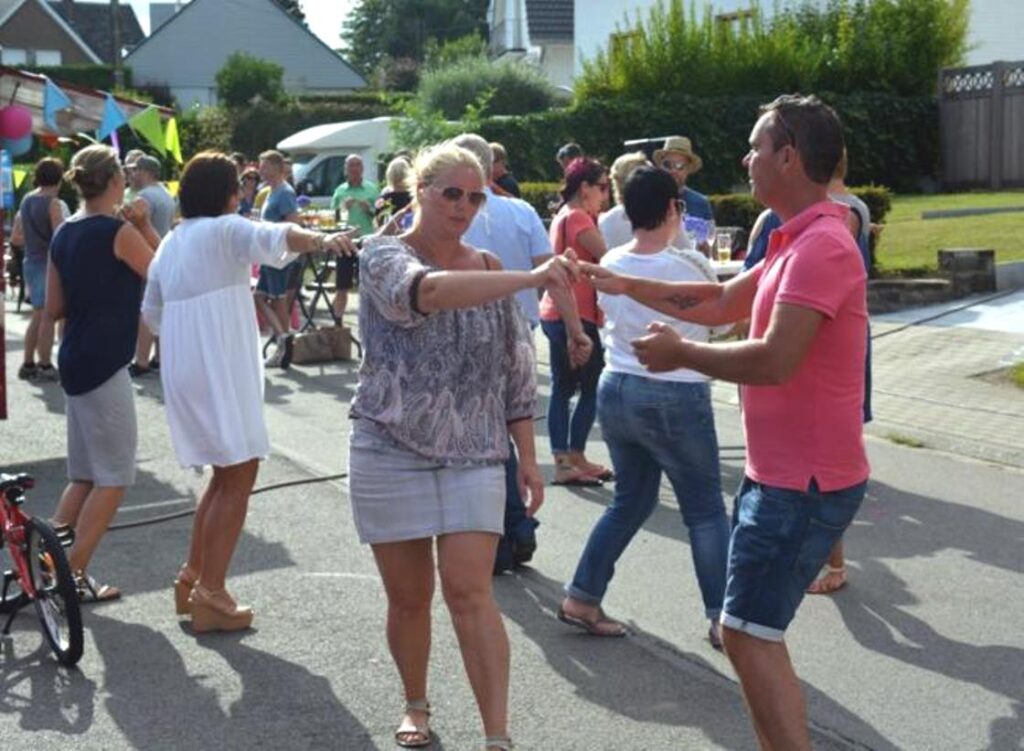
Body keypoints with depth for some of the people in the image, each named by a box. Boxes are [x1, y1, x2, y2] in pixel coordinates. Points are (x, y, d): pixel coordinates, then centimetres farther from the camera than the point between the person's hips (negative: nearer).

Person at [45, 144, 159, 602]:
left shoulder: (64, 234, 9)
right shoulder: (119, 231, -13)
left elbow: (54, 308, 13)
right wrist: (145, 225, -5)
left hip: (75, 360, 8)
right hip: (104, 363, -8)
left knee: (84, 476, 17)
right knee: (114, 477, 1)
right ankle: (74, 575, 2)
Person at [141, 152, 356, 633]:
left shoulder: (171, 242, 18)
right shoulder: (224, 229, -6)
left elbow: (151, 311, 25)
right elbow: (271, 238, -28)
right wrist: (319, 239, -45)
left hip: (183, 370, 9)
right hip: (220, 370, -9)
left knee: (226, 477, 18)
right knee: (237, 479, -4)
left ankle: (193, 578, 22)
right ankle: (210, 596, -5)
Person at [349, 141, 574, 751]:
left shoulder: (490, 270, 7)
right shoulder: (384, 256, -6)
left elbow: (515, 370, 11)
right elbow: (425, 292, -31)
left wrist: (528, 458, 7)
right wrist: (530, 279, -40)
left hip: (473, 454, 2)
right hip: (391, 451, -2)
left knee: (470, 593, -7)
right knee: (409, 596, 9)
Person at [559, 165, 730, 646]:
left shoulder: (610, 264, 2)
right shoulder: (690, 265, -13)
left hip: (616, 391, 6)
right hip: (675, 398, -6)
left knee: (630, 501, 19)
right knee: (705, 509, 7)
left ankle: (581, 600, 19)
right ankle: (721, 618, 9)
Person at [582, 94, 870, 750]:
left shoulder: (822, 246, -22)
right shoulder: (797, 242, 13)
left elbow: (774, 361, -29)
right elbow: (720, 303, 19)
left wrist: (681, 354, -15)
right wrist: (626, 286, 15)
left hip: (803, 481, -11)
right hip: (783, 472, 11)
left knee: (749, 635, -8)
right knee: (756, 631, 18)